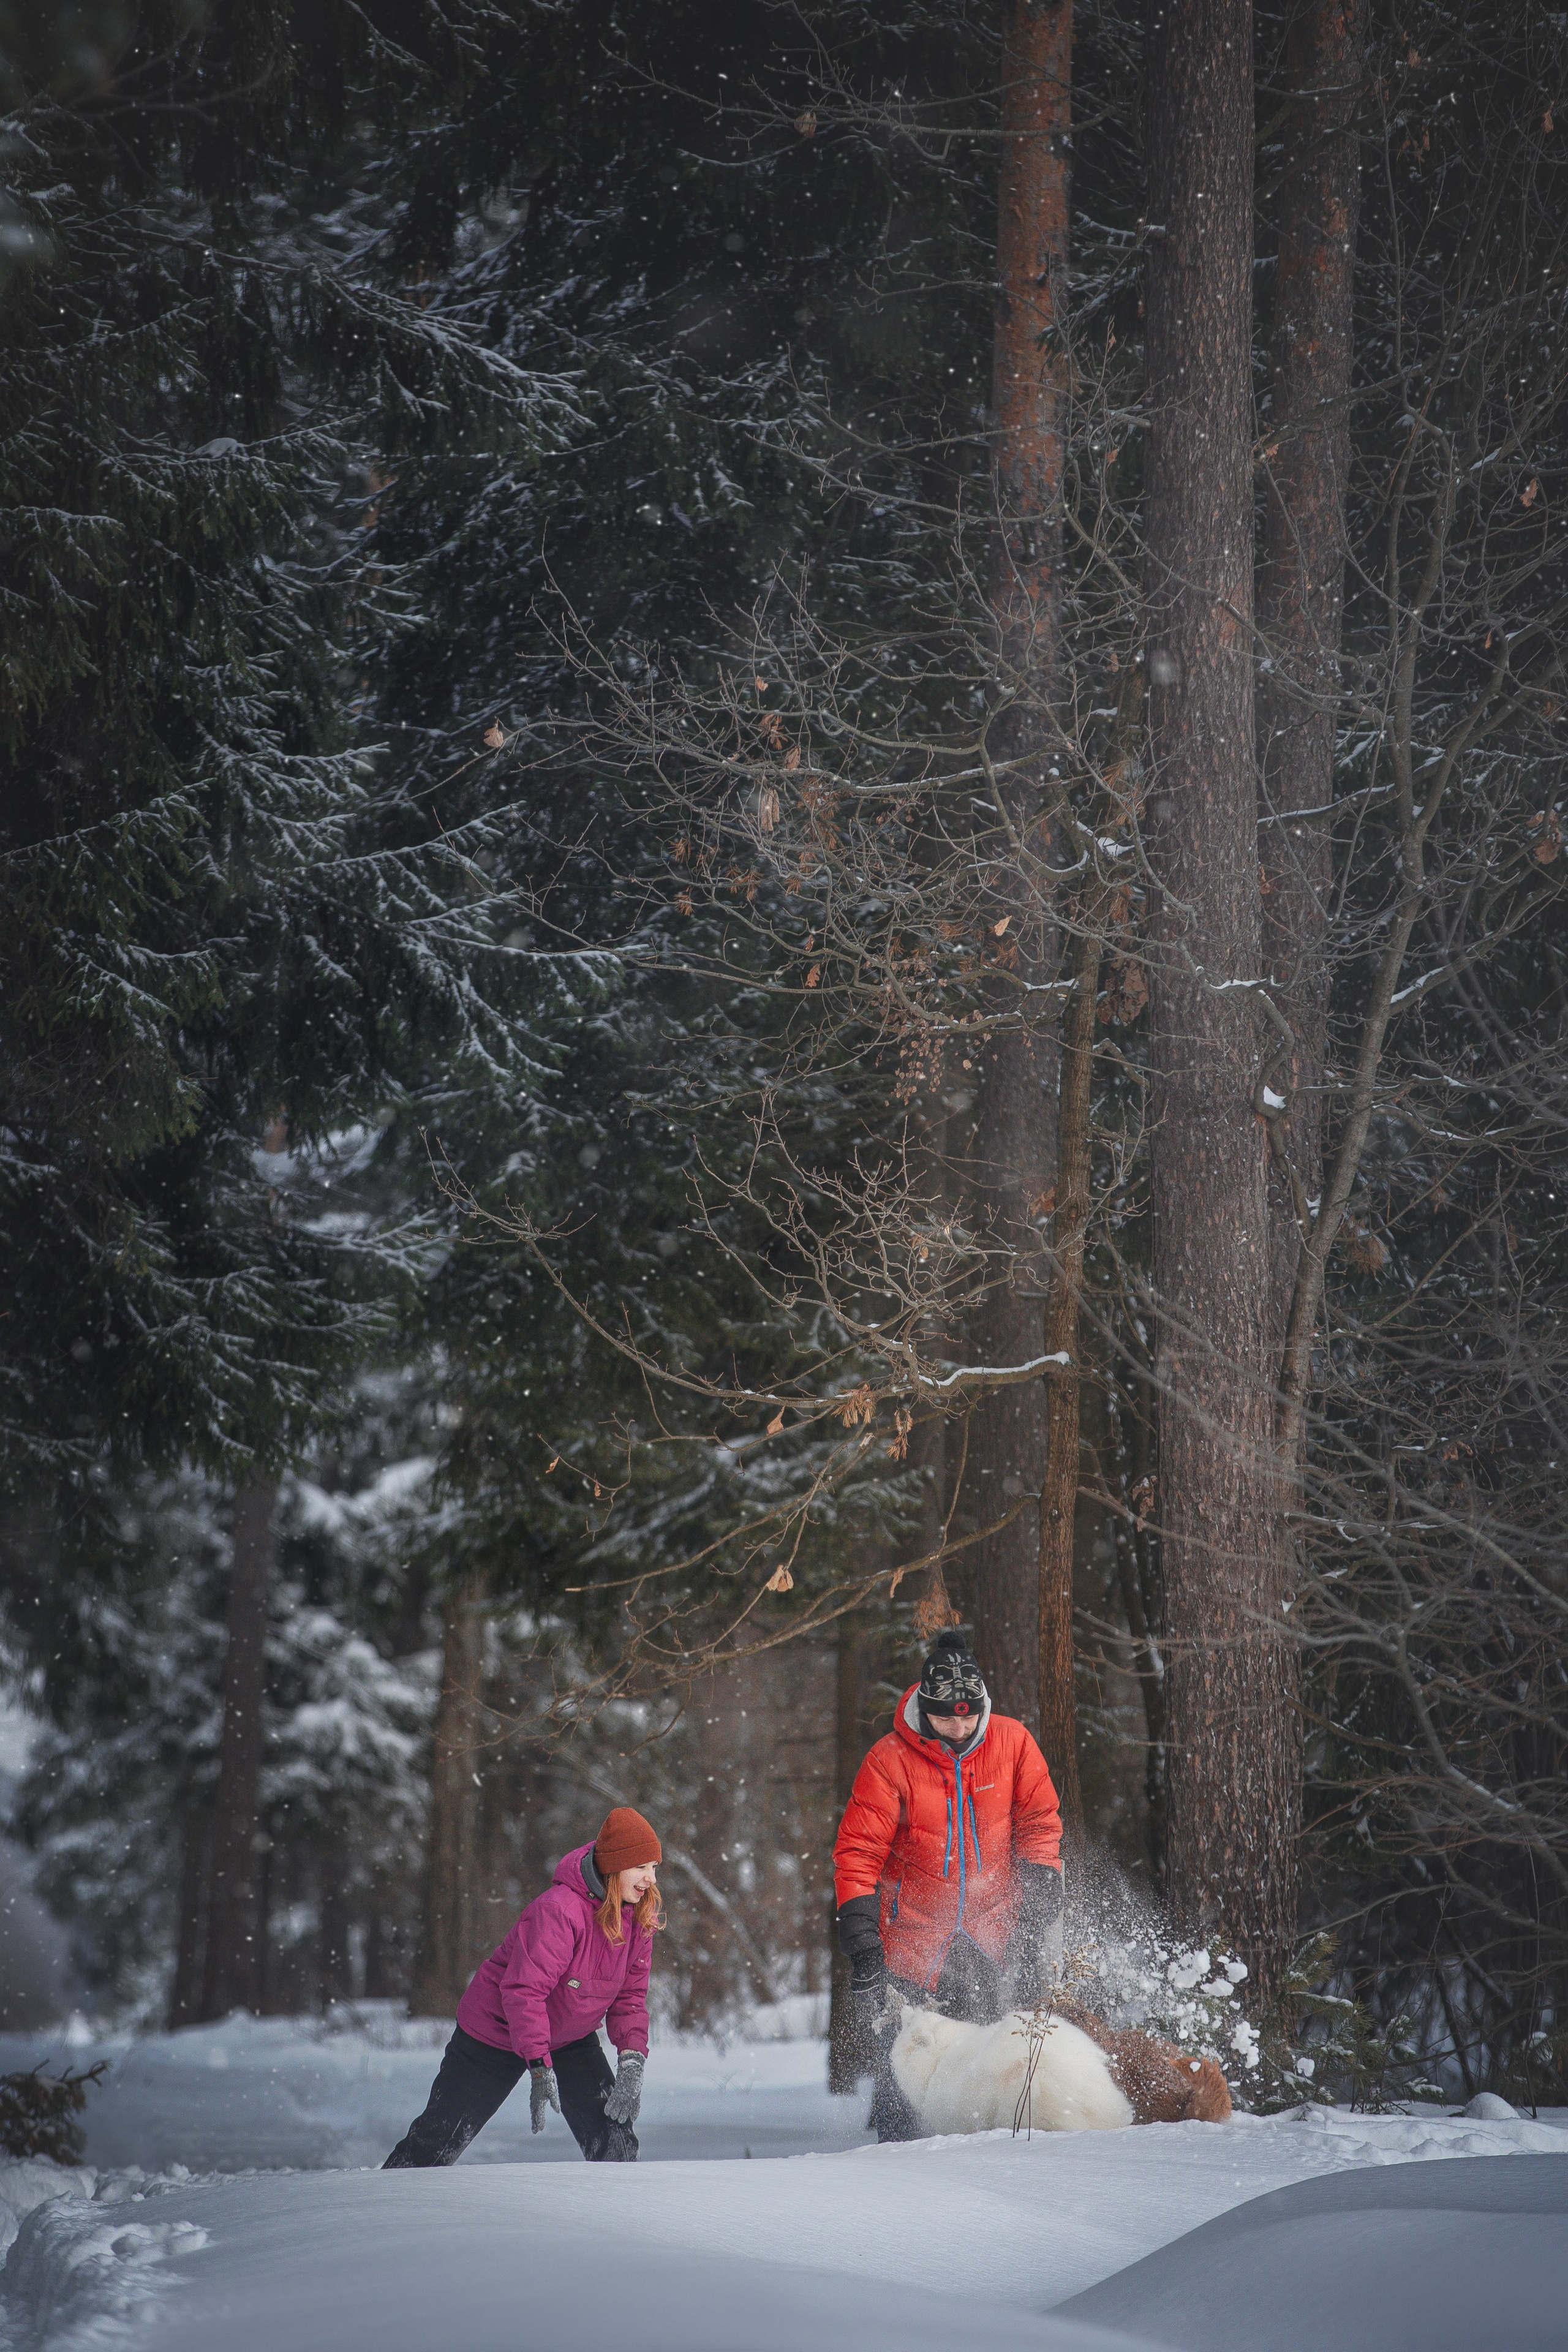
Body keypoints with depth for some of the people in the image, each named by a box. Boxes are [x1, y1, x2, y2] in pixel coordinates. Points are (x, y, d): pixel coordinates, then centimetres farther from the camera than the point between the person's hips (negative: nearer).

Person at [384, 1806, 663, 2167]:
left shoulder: (640, 1915, -9)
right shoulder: (558, 1910, -32)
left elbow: (630, 1995, -2)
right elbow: (524, 1990, -33)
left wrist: (632, 2059, -17)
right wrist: (540, 2068, -39)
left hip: (572, 2039, 6)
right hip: (497, 2031, -6)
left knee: (614, 2142, -10)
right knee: (441, 2137, 1)